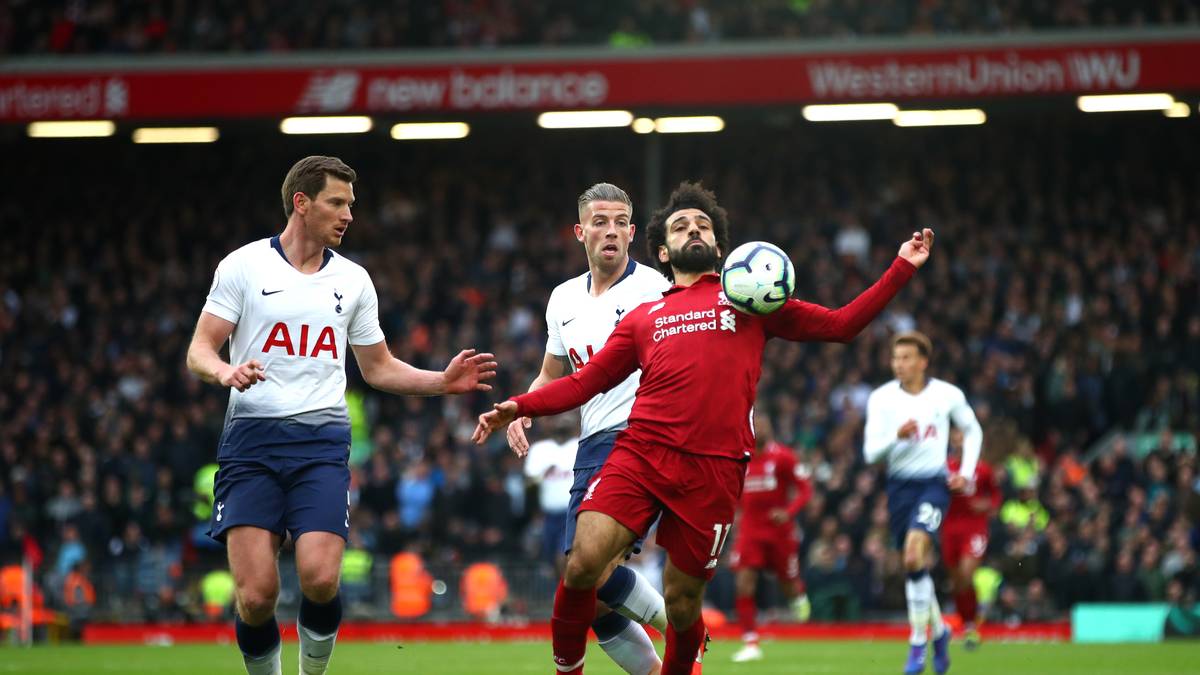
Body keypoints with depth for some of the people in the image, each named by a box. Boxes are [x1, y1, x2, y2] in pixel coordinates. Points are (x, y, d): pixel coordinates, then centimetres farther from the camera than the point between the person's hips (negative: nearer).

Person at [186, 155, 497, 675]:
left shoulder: (353, 280, 14)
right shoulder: (243, 265, 4)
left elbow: (378, 368, 22)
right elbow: (199, 352, 1)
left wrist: (442, 382, 7)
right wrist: (226, 372, -21)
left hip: (322, 442, 2)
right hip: (251, 438, -2)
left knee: (320, 579, -18)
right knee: (256, 595, -13)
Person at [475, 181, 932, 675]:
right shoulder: (642, 318, 22)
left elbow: (839, 325, 19)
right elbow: (585, 383, 21)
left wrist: (901, 269, 14)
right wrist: (519, 407, 8)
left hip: (714, 469, -1)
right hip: (640, 454, 1)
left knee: (681, 602, 3)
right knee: (583, 563, -19)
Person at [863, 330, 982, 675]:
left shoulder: (948, 395, -3)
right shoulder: (882, 398, -2)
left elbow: (972, 430, 14)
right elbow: (870, 451, -7)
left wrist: (966, 472, 5)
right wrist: (897, 436, -25)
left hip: (934, 483, -3)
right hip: (899, 487, 3)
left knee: (914, 553, -23)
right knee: (916, 566, 10)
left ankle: (918, 644, -16)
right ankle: (939, 629, 35)